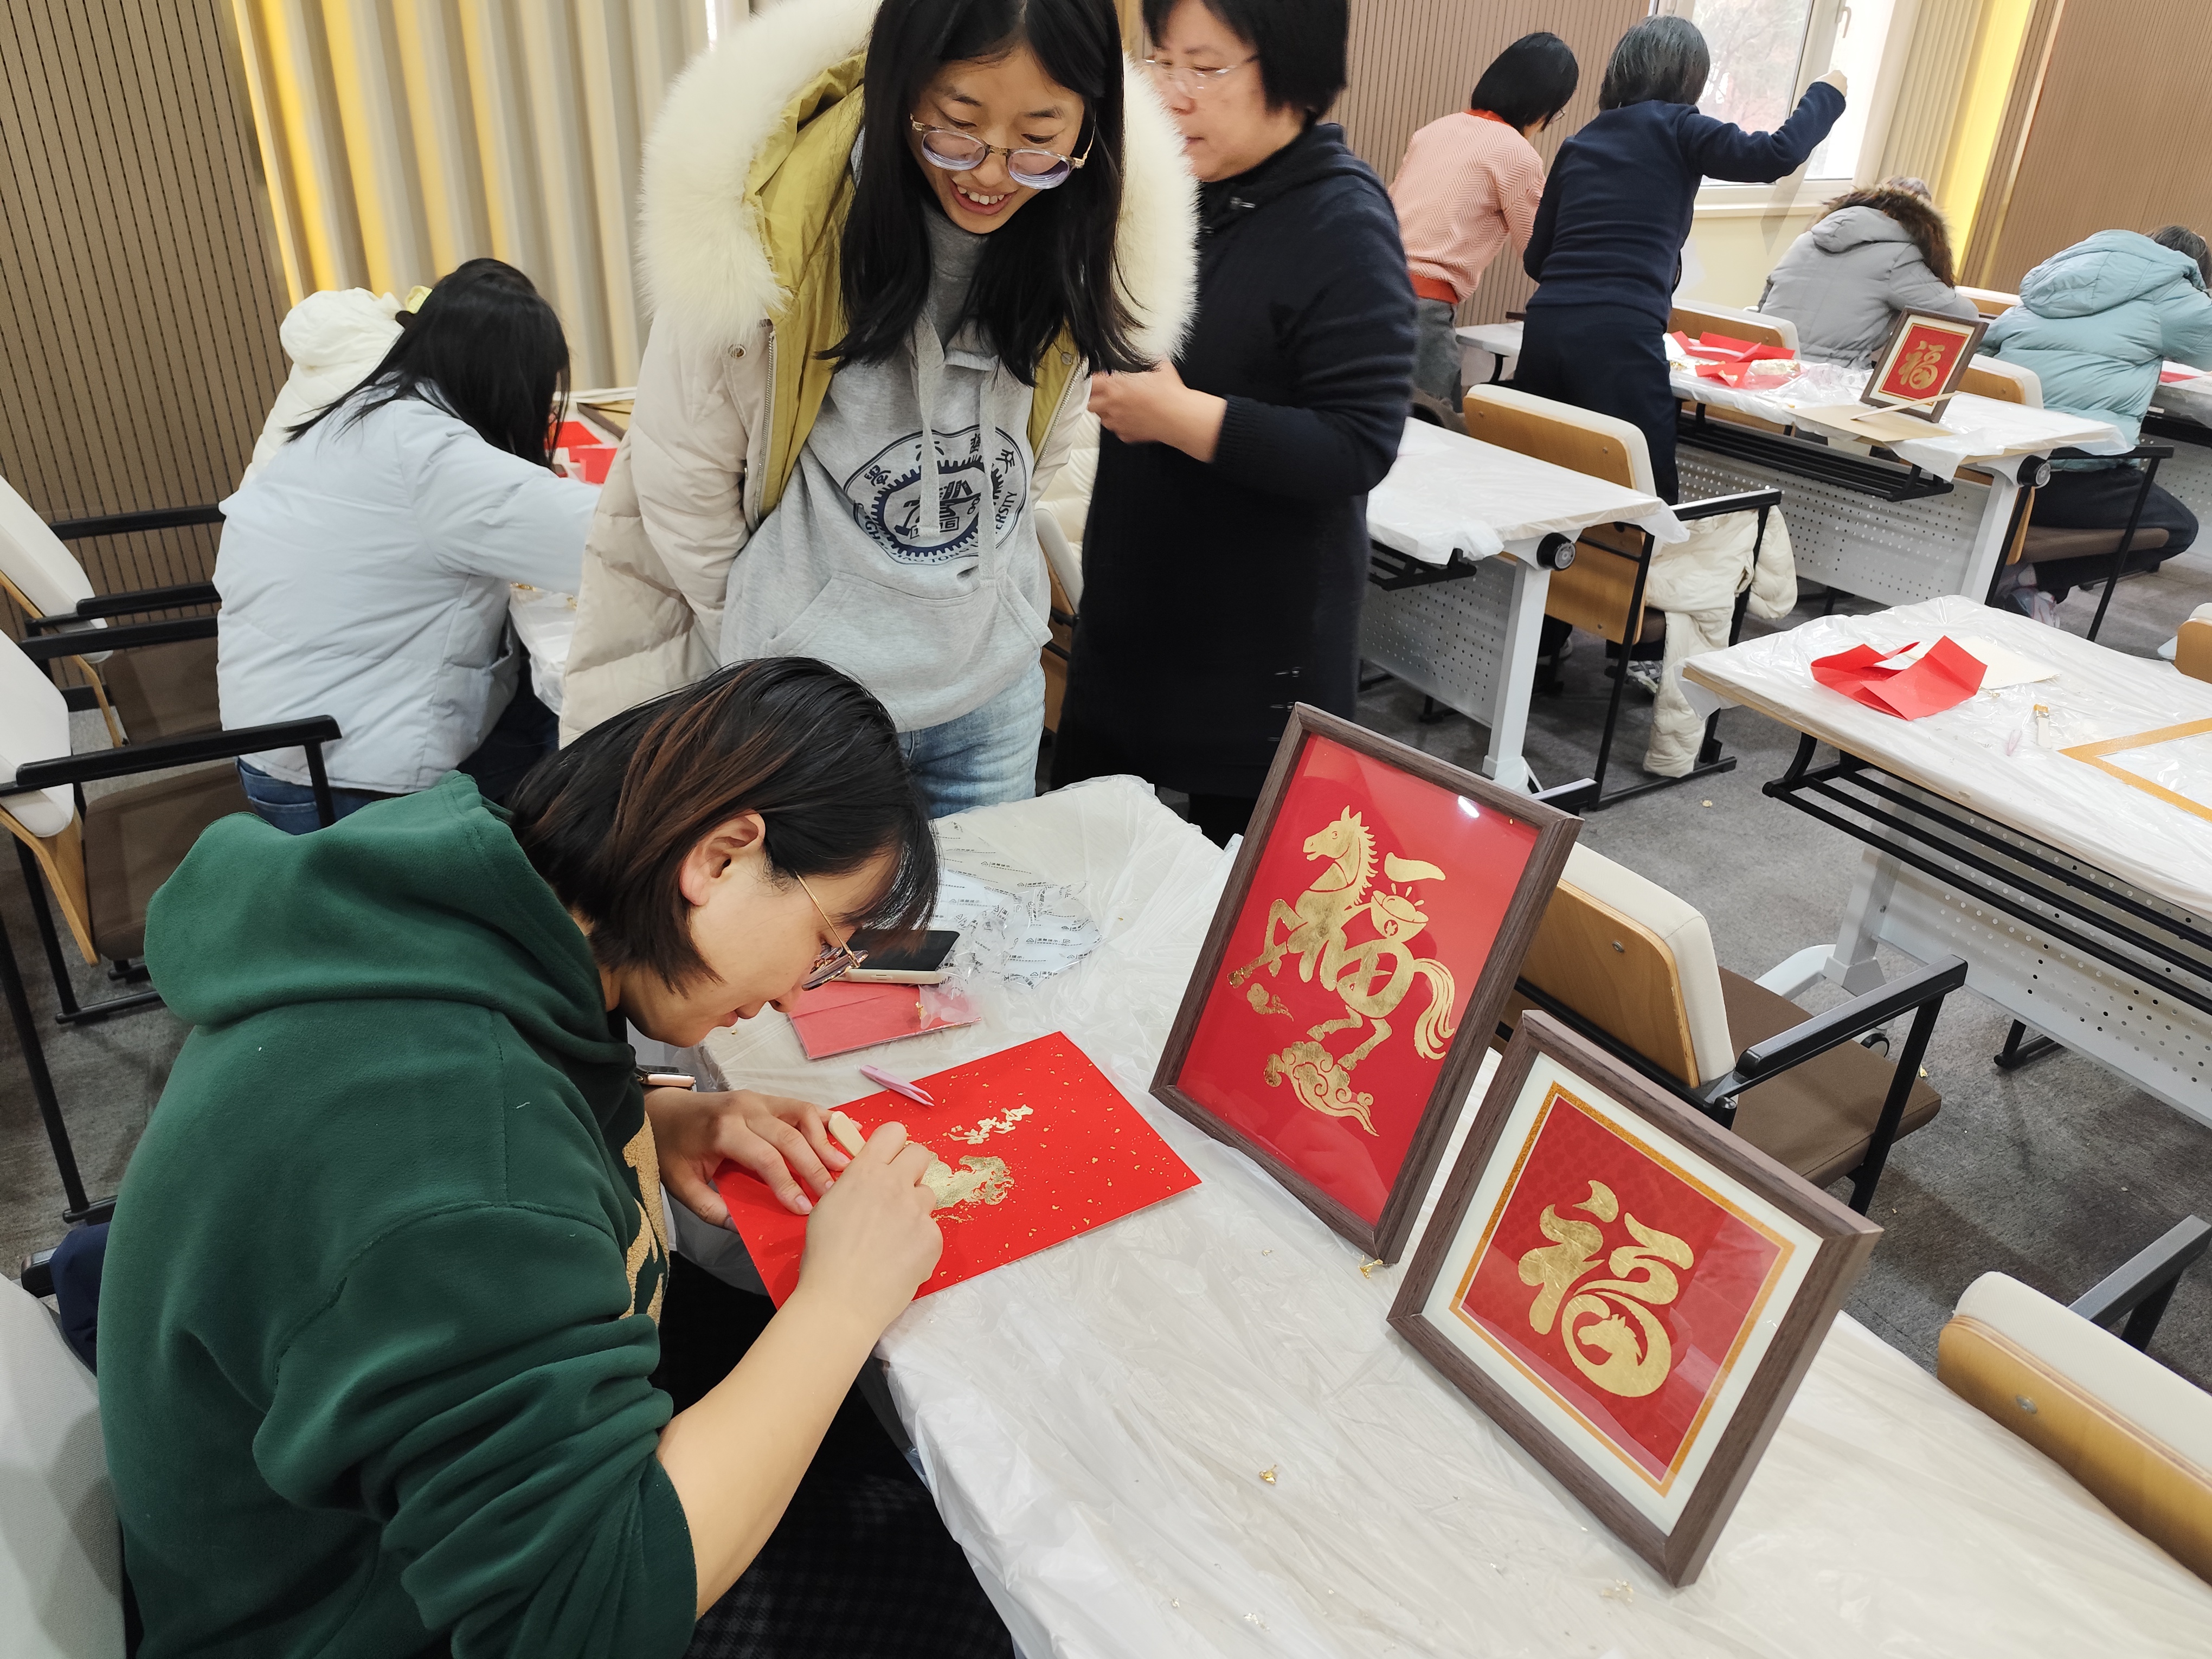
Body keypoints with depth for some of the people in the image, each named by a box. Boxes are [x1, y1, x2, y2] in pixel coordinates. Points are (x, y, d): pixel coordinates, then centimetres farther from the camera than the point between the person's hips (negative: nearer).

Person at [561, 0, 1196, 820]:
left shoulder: (1083, 237, -7)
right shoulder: (765, 215, -19)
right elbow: (684, 476, -9)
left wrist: (943, 607, 10)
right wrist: (772, 652, 1)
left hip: (998, 693, 4)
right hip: (806, 697, -3)